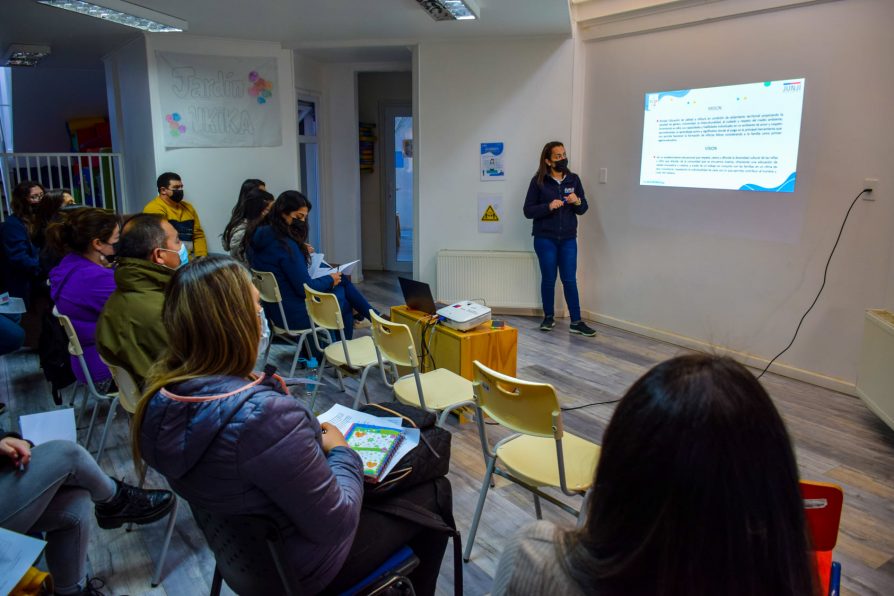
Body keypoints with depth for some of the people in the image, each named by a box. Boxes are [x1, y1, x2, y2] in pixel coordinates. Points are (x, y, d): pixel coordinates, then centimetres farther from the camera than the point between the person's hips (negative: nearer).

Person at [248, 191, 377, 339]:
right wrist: (330, 280, -5)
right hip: (297, 315, -8)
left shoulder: (256, 238, 1)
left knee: (342, 280, 17)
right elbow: (306, 288, -21)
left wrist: (301, 252, 5)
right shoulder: (285, 244, -26)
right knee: (344, 296, 16)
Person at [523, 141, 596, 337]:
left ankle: (576, 322, 8)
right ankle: (549, 317, 24)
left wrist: (577, 202, -13)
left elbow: (583, 209, 9)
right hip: (545, 239, -2)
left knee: (570, 280, 3)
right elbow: (528, 211, -6)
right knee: (548, 279, 7)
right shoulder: (538, 181, -5)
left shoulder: (574, 179, 4)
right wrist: (549, 206, -20)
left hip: (568, 239, 2)